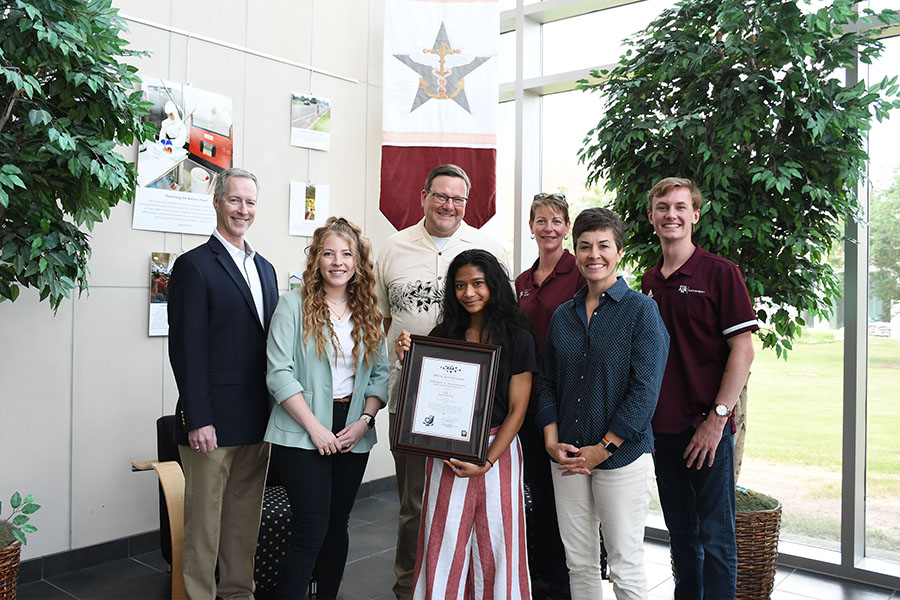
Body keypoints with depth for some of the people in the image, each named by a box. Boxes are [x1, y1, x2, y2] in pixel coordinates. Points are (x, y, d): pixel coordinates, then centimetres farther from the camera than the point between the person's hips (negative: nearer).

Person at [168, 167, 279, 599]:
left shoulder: (264, 268, 15)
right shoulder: (194, 265, -7)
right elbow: (187, 348, -13)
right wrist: (198, 419, -17)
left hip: (258, 422, 7)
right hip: (212, 421, -6)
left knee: (246, 521, 16)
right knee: (204, 522, 5)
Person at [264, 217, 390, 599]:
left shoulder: (368, 313, 8)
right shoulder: (294, 305, -5)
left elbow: (381, 373, 8)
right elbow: (280, 373, -11)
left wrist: (364, 420, -7)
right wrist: (315, 428, -15)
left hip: (353, 437, 5)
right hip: (303, 435, -4)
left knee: (337, 526, 14)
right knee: (310, 532, -6)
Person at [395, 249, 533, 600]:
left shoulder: (518, 337, -3)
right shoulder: (442, 336, 6)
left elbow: (517, 409, -4)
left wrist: (487, 461, -12)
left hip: (497, 451, -2)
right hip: (446, 452, 2)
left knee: (495, 544, 7)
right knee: (443, 543, 6)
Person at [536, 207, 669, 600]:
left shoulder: (640, 310, -6)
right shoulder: (563, 316, 10)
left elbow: (645, 390, -12)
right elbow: (547, 382, 11)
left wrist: (603, 449, -13)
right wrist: (552, 441, -2)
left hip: (621, 459, -4)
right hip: (567, 458, 5)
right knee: (578, 564, 13)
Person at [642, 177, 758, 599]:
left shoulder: (719, 272, -6)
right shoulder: (648, 282, 10)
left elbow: (742, 350, -10)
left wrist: (717, 418, -15)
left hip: (707, 428, -5)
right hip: (662, 429, 5)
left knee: (715, 537, 4)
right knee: (681, 533, 17)